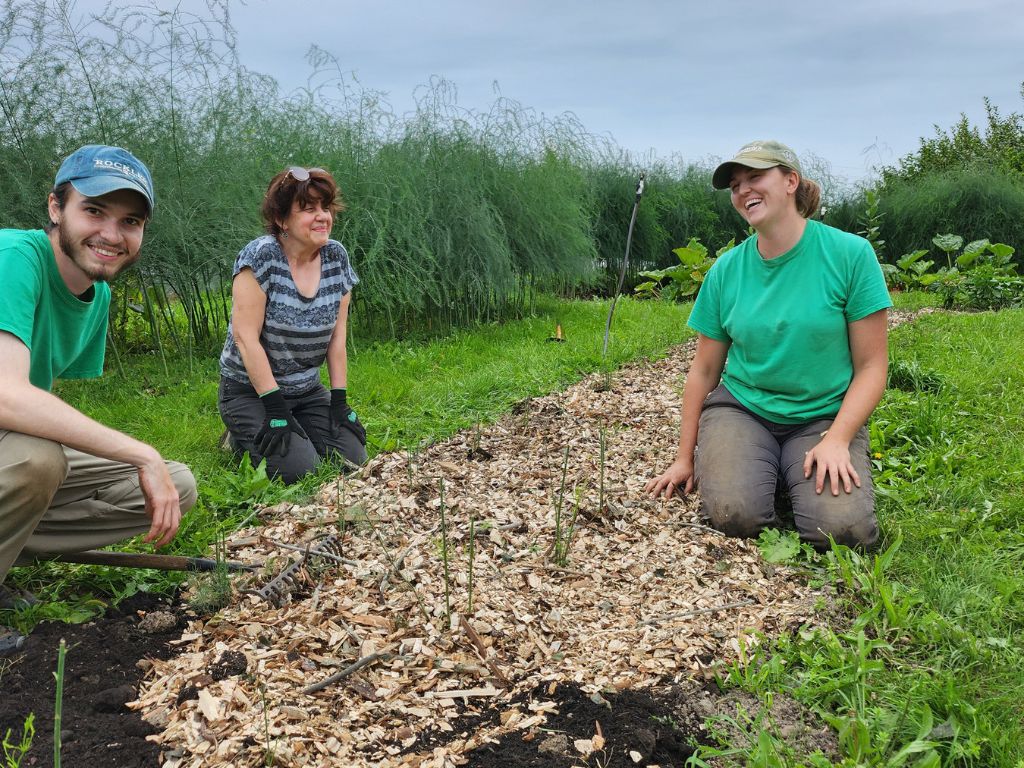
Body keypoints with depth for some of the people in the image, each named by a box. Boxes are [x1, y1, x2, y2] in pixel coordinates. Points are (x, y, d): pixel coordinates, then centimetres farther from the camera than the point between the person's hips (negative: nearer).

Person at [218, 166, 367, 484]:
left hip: (307, 391, 5)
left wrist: (339, 400, -3)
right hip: (250, 391, -5)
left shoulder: (336, 257, -3)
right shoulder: (261, 256, -19)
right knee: (299, 467, -21)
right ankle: (243, 437, 9)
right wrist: (275, 408, -22)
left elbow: (337, 336, 1)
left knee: (352, 456, -11)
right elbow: (246, 337, -21)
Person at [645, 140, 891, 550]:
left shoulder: (850, 254, -8)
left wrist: (836, 440, -19)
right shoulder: (726, 269, -1)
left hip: (824, 416, -1)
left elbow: (871, 367, -6)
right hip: (740, 409, 1)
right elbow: (704, 369, 7)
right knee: (734, 513, -26)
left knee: (844, 527, -25)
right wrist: (685, 457, 8)